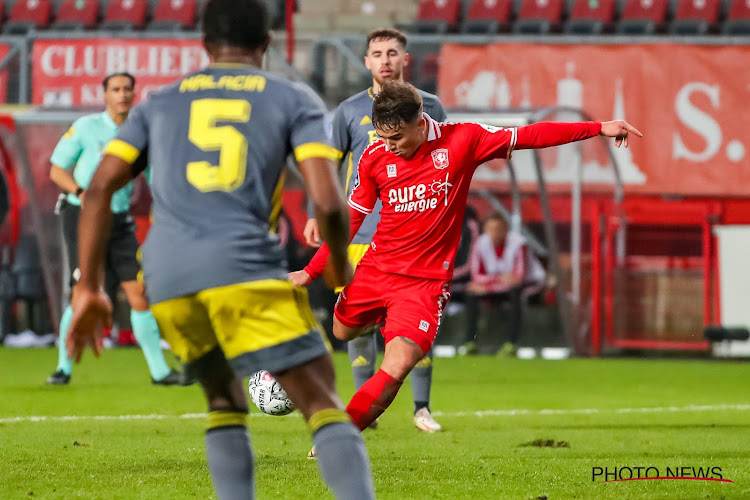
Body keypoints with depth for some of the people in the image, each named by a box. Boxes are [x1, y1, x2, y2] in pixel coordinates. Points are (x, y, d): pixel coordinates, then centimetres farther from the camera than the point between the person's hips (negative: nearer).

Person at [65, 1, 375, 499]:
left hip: (166, 278, 4)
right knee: (325, 406, -4)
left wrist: (89, 288, 15)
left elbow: (100, 188, 13)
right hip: (245, 269, -4)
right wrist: (340, 268, 20)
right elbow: (328, 201, 2)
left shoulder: (160, 102, 24)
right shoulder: (295, 99, 15)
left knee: (226, 404, 22)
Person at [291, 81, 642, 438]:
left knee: (395, 370, -18)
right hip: (375, 271, 3)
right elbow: (350, 219, 8)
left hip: (425, 281, -3)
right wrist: (311, 272, 6)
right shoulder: (375, 157, -3)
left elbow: (529, 136, -2)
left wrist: (598, 128, -4)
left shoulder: (462, 141, -8)